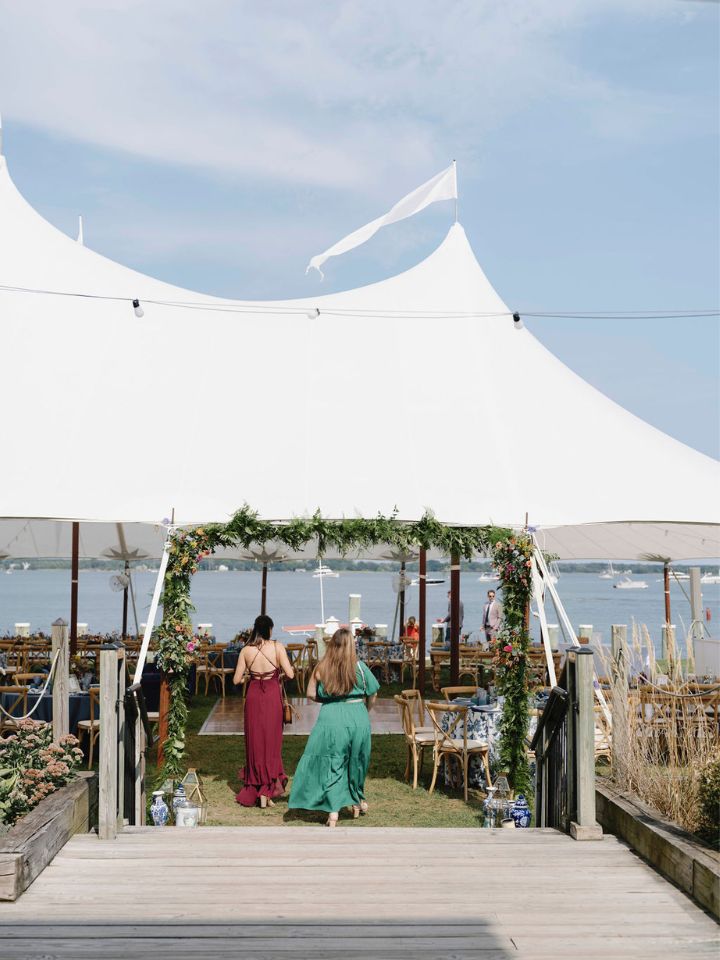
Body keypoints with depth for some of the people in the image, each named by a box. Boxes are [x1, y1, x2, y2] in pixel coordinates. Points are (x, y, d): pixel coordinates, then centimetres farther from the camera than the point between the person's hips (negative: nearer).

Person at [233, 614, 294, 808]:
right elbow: (290, 674, -12)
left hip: (253, 697, 2)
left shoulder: (246, 650, -2)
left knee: (255, 742, 12)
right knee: (272, 741, 8)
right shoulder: (277, 647, -8)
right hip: (272, 696, -2)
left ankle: (253, 791, 17)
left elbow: (236, 680, -1)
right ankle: (267, 792, 8)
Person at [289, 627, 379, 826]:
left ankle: (333, 811, -4)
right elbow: (372, 695, 4)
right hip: (358, 718, 1)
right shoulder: (359, 667, -3)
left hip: (331, 718, -1)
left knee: (331, 765, 5)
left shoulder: (321, 668, -3)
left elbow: (311, 694, 0)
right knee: (356, 762, 19)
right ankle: (356, 802, 36)